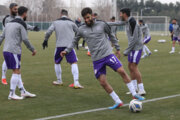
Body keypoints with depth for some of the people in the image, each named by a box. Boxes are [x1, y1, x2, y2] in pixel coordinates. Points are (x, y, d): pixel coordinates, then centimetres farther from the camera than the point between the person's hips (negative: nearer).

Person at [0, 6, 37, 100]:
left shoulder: (9, 24, 19)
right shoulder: (22, 24, -5)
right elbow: (25, 39, -10)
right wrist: (33, 49, 2)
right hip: (14, 51, -8)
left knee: (17, 71, 12)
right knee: (16, 72, -3)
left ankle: (23, 92, 15)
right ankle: (12, 94, -4)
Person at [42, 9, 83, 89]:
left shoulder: (55, 22, 6)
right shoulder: (71, 22, 3)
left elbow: (48, 32, 1)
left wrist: (45, 40, 15)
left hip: (59, 45, 2)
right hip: (69, 45, -2)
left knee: (57, 62, 22)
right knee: (74, 63, -3)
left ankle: (59, 81, 28)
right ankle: (76, 83, -14)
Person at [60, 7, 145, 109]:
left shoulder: (102, 24, 2)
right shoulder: (82, 30, 5)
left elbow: (111, 35, 14)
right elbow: (75, 42, 17)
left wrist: (118, 48, 15)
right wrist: (66, 51, 6)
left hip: (108, 54, -1)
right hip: (97, 59, 1)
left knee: (122, 71, -15)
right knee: (103, 82, -5)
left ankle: (134, 94, -3)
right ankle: (118, 102, 7)